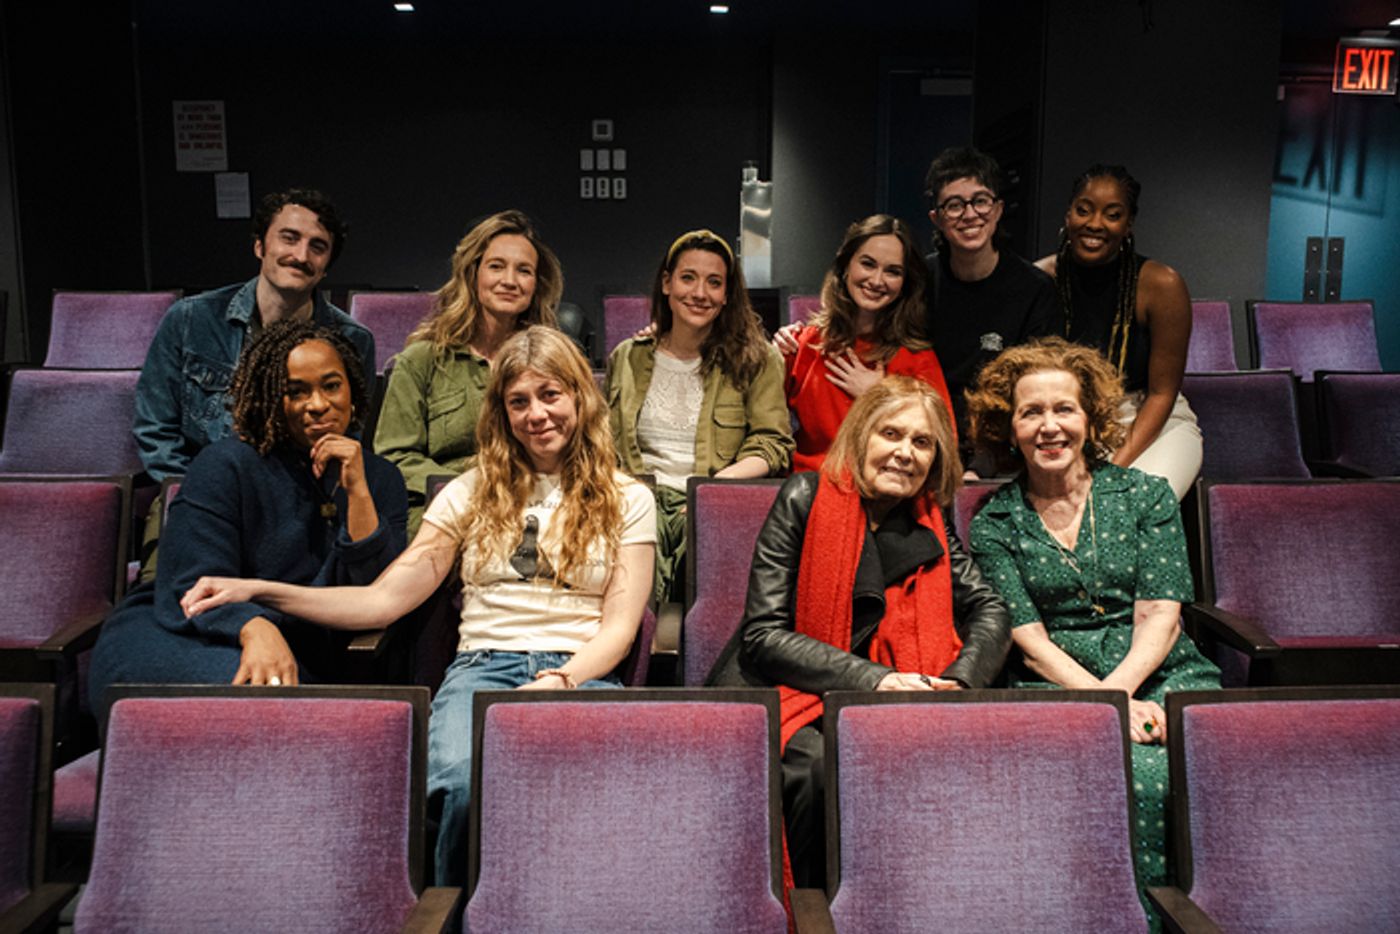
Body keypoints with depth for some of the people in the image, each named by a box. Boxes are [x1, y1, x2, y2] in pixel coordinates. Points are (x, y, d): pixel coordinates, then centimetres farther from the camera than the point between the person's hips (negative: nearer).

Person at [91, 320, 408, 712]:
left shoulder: (379, 479, 9)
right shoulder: (226, 466, -2)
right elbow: (192, 590, -13)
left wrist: (358, 492, -12)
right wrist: (255, 629, -36)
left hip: (297, 665, 3)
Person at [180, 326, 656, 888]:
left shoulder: (627, 499, 13)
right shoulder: (472, 492, 17)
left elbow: (619, 625, 5)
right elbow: (385, 599, 10)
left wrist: (558, 682, -15)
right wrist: (256, 591, -1)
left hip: (582, 674, -1)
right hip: (483, 668, 1)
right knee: (466, 778, -36)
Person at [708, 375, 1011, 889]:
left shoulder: (929, 523, 10)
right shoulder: (806, 499, -5)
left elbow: (991, 614, 9)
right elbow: (763, 636, -11)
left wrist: (953, 683, -13)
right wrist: (874, 679, -21)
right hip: (779, 692, -3)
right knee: (824, 768, -33)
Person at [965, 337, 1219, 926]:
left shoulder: (1146, 495, 11)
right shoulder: (994, 524, 7)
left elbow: (1160, 616, 2)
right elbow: (1028, 640, 0)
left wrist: (1119, 687, -16)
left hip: (1161, 676, 2)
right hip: (1056, 689, -1)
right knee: (1129, 776, -32)